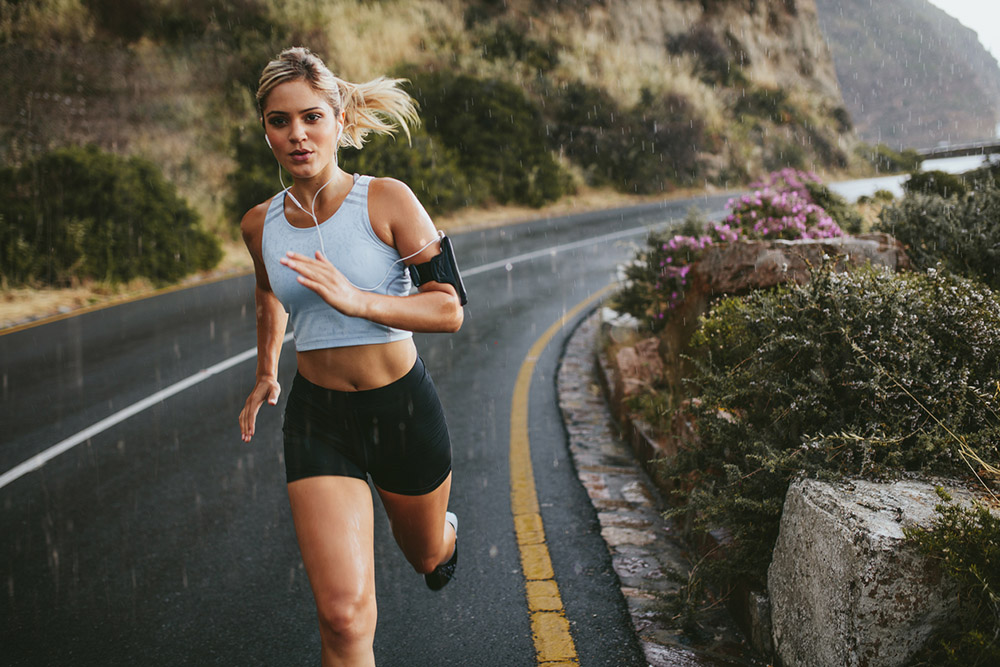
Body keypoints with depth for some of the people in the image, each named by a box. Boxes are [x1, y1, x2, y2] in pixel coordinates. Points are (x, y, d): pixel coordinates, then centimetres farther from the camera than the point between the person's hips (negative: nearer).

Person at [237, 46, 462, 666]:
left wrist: (356, 300, -30)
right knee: (344, 615, -14)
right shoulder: (260, 225, -2)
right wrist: (266, 371, 24)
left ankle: (446, 532, 65)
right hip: (317, 419, 1)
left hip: (404, 407, -1)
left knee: (428, 554, 26)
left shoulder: (387, 200, -14)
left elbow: (450, 309, -17)